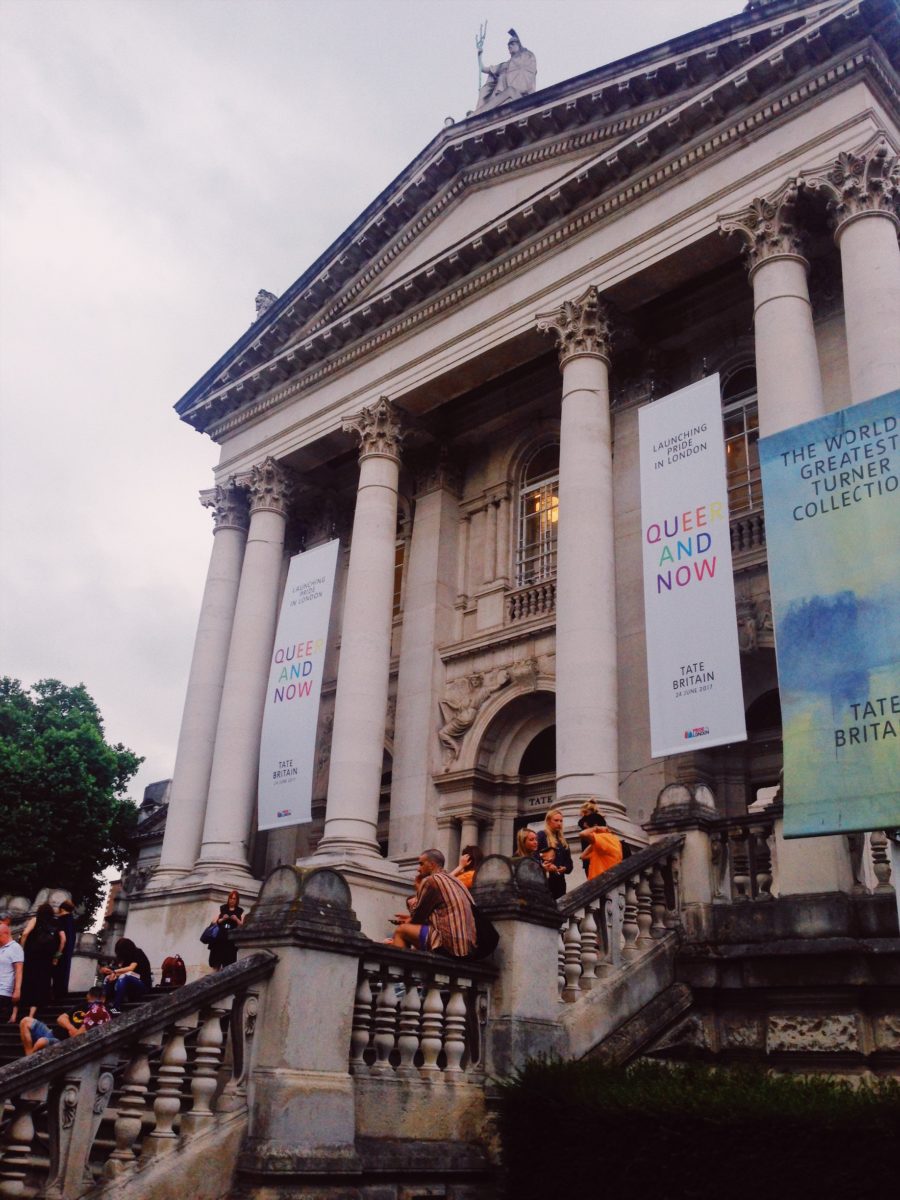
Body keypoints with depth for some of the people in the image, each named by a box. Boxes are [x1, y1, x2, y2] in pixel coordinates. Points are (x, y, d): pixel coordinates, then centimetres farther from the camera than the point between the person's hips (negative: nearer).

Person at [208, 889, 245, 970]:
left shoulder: (240, 911, 9)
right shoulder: (222, 908, 10)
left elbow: (242, 925, 4)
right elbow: (216, 922, 8)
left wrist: (236, 919, -13)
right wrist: (222, 919, -10)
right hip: (220, 936, 1)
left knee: (228, 960, -7)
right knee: (216, 958, -5)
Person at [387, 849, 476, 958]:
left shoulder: (431, 880, -4)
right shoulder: (454, 881, 21)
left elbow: (418, 914, 4)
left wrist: (407, 922, 23)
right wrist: (411, 919, 29)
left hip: (449, 945, -9)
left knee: (400, 931, 3)